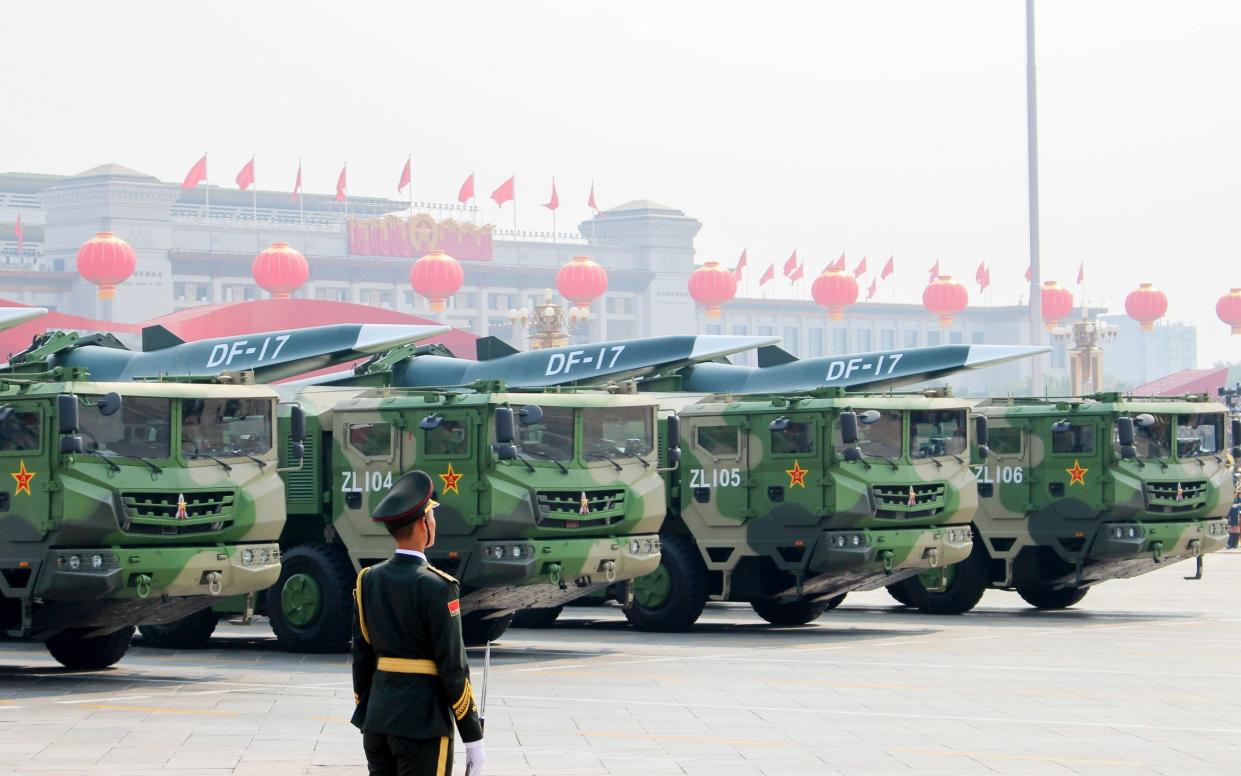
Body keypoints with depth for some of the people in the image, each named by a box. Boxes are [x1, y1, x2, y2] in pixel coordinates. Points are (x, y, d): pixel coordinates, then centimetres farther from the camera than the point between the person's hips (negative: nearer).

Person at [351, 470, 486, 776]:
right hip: (422, 724, -7)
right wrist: (473, 737, -7)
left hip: (377, 718, 7)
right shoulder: (437, 587, -13)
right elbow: (453, 667, -13)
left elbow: (361, 656, 11)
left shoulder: (368, 581, 6)